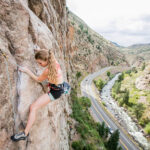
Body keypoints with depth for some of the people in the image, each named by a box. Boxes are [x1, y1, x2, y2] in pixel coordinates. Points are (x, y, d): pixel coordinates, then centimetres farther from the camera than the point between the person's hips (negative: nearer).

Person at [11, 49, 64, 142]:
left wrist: (27, 71, -4)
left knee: (33, 107, -13)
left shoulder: (48, 70, -29)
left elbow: (38, 80, -10)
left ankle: (25, 134, -7)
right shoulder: (54, 61, -9)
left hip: (55, 92, -9)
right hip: (59, 86, 9)